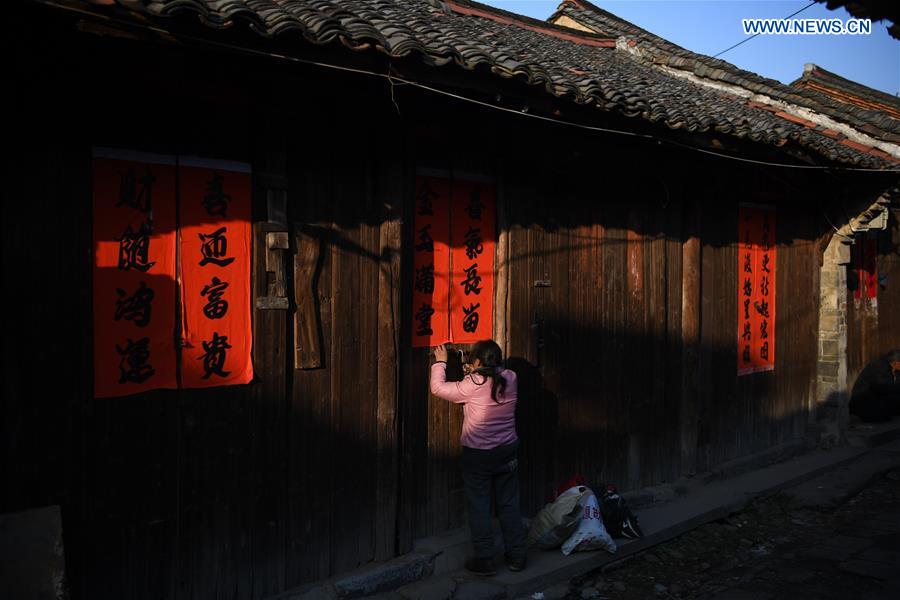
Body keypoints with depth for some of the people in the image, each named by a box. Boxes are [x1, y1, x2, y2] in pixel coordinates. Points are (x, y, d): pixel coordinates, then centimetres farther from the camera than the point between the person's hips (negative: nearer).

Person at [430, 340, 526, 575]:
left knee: (479, 507, 8)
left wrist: (440, 362, 3)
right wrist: (474, 374, 13)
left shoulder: (472, 385, -19)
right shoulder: (510, 379, -5)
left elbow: (438, 388, -10)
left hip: (477, 456, -5)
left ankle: (484, 560, 15)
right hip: (507, 453, 5)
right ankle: (516, 556, 24)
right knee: (509, 505, 15)